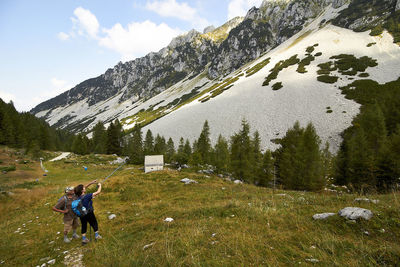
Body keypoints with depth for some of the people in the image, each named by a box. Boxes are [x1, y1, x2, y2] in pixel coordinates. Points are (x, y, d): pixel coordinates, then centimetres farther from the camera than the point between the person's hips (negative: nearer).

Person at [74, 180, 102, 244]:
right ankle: (96, 235, 28)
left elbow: (84, 188, 7)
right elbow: (98, 192, -26)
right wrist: (100, 185, -9)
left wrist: (91, 183, 7)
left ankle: (84, 239, 23)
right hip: (89, 214, -5)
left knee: (84, 226, 18)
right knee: (94, 223, 17)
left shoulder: (78, 196, -10)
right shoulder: (87, 196, -29)